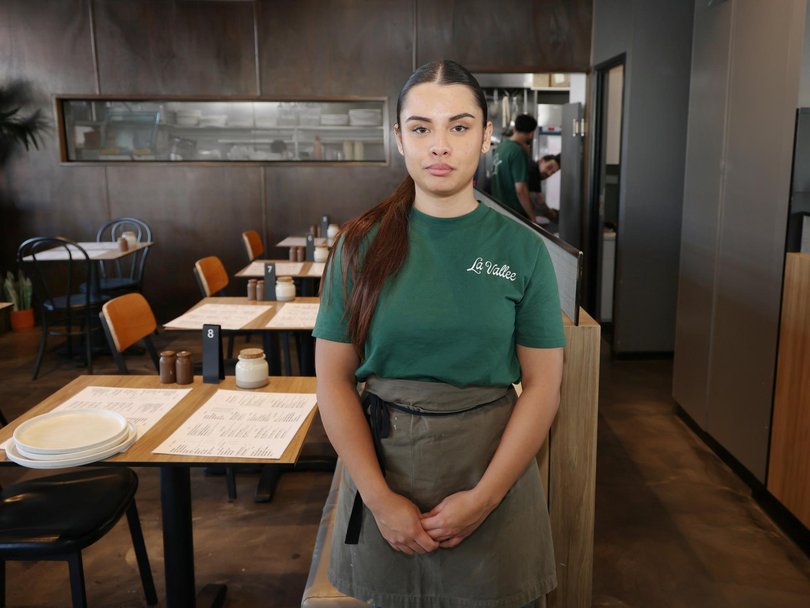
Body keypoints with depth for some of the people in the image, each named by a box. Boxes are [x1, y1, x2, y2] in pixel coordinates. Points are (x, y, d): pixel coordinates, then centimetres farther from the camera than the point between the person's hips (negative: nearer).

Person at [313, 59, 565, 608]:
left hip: (492, 467, 0)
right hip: (382, 465, 1)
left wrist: (482, 498, -13)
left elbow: (543, 387, -5)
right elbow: (334, 381, -5)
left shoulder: (522, 248, -5)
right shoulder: (362, 244, -4)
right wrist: (381, 499, -12)